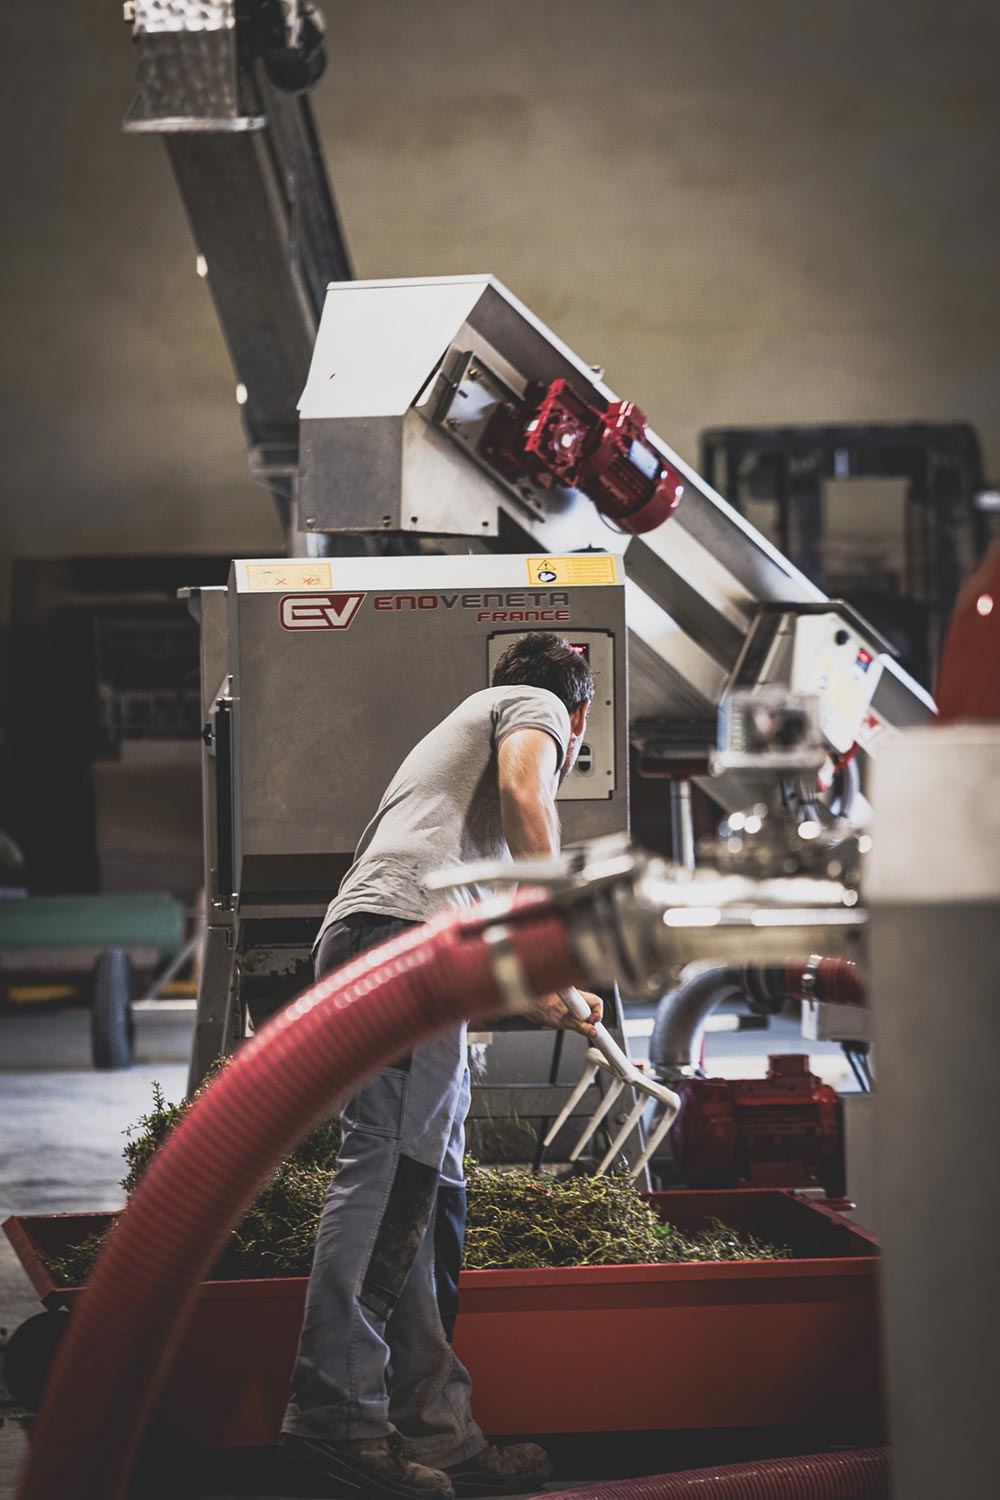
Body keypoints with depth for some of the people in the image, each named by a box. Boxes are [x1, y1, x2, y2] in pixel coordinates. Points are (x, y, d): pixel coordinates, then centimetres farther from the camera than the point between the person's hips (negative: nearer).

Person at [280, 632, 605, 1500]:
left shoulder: (463, 728, 42)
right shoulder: (538, 707, 18)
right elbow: (523, 793, -8)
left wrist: (544, 1001, 57)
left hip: (352, 941, 9)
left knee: (432, 1186, 6)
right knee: (389, 1167, -17)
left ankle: (436, 1429, 4)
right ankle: (336, 1415, -25)